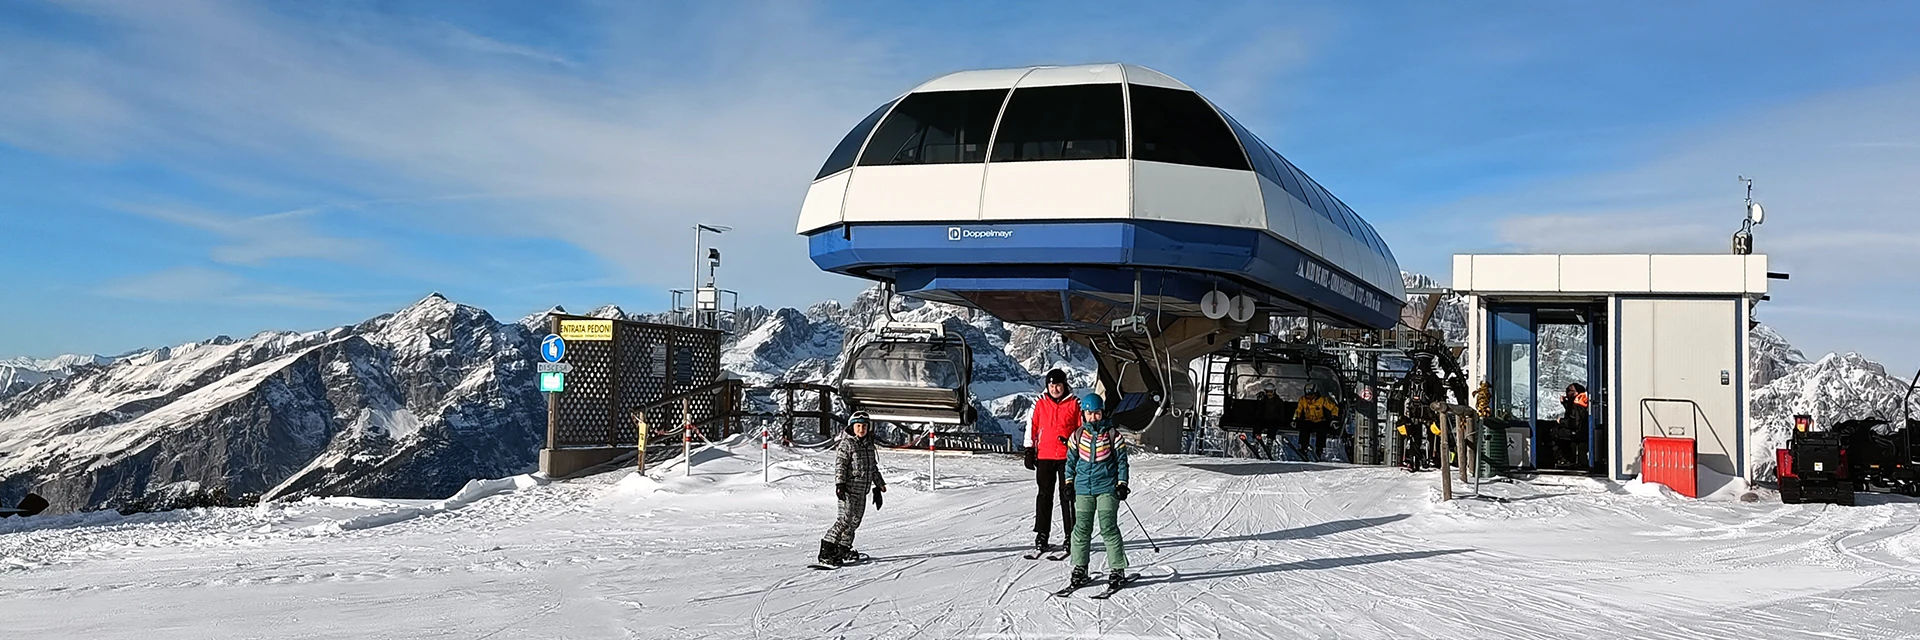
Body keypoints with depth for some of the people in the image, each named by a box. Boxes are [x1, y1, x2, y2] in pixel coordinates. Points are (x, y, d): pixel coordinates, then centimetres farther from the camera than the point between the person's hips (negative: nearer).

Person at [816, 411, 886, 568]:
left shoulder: (869, 445, 15)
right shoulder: (846, 443, -6)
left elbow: (873, 467, 26)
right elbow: (841, 465, -12)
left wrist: (879, 485, 27)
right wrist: (840, 484, -21)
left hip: (862, 491, 7)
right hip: (848, 489, -7)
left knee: (855, 520, 7)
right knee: (845, 519, -15)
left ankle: (843, 550, 18)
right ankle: (826, 552, -14)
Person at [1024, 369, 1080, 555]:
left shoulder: (1074, 404, 2)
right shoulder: (1040, 403, 6)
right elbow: (1032, 426, 11)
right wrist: (1029, 450, 8)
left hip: (1067, 456, -1)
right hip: (1045, 456, 1)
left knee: (1068, 495, 2)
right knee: (1044, 495, 4)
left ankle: (1070, 536, 8)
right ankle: (1041, 536, 9)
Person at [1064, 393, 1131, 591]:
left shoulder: (1112, 435, 0)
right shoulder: (1078, 435, 7)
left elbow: (1121, 461, 4)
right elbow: (1071, 460, 15)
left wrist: (1122, 483, -2)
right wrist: (1069, 482, 11)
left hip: (1107, 487, -3)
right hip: (1083, 488, 3)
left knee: (1108, 528, -6)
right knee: (1082, 528, 3)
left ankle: (1117, 569, 0)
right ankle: (1079, 568, 13)